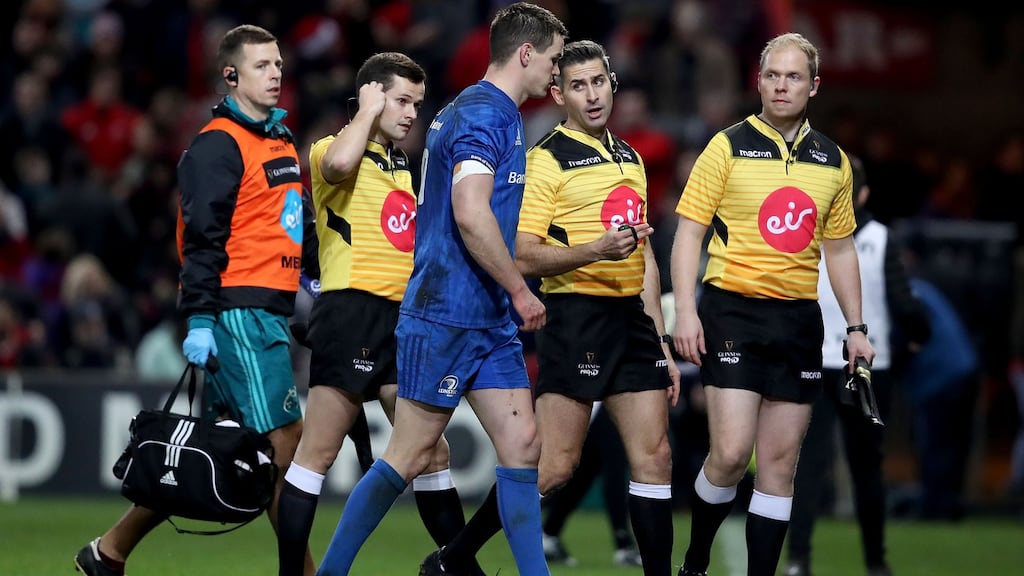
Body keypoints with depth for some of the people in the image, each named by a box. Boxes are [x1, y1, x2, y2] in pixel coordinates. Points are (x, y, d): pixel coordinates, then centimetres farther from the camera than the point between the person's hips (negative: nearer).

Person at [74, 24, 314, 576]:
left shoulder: (282, 141, 19)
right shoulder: (218, 145, -9)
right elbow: (202, 236, -15)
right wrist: (199, 318, -20)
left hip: (270, 312, 9)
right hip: (238, 309, -9)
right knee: (286, 437, -10)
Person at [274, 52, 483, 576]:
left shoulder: (405, 166, 21)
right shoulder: (331, 150, -4)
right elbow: (339, 164, -30)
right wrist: (369, 111, -14)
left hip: (400, 317, 8)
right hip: (351, 311, -8)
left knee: (431, 453, 10)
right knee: (318, 452, -8)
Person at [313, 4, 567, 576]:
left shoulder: (485, 112, 17)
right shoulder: (485, 114, -15)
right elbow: (472, 214, -26)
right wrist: (520, 291, -17)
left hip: (490, 322, 10)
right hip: (447, 315, -10)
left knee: (522, 444, 3)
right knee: (410, 458, -4)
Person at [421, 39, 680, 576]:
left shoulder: (630, 159, 17)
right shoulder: (547, 159, -6)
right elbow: (523, 255, -13)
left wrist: (661, 341, 19)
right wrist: (596, 250, -26)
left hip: (631, 317, 7)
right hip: (575, 316, -7)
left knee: (654, 457, 1)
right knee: (554, 465, -8)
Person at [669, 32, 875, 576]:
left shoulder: (832, 161, 11)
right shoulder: (728, 147, -2)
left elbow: (840, 249, 19)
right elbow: (688, 232, -2)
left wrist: (855, 327, 13)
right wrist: (685, 311, -12)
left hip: (799, 320, 4)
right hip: (733, 310, -4)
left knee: (780, 463, 3)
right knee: (731, 452, -13)